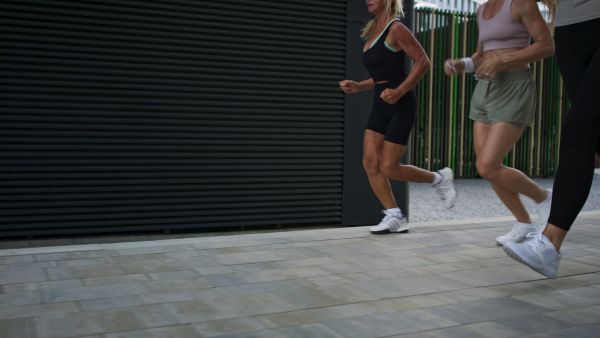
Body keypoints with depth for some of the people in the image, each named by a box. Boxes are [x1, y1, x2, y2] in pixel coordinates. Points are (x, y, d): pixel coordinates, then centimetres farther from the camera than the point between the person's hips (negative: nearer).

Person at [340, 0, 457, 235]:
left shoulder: (395, 28, -8)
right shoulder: (372, 32, 17)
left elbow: (423, 61, -13)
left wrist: (399, 92, -21)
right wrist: (357, 87, 8)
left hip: (401, 105, -8)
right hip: (380, 104, 8)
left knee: (389, 168, -8)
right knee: (370, 162, -4)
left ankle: (439, 179, 16)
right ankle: (395, 216, 5)